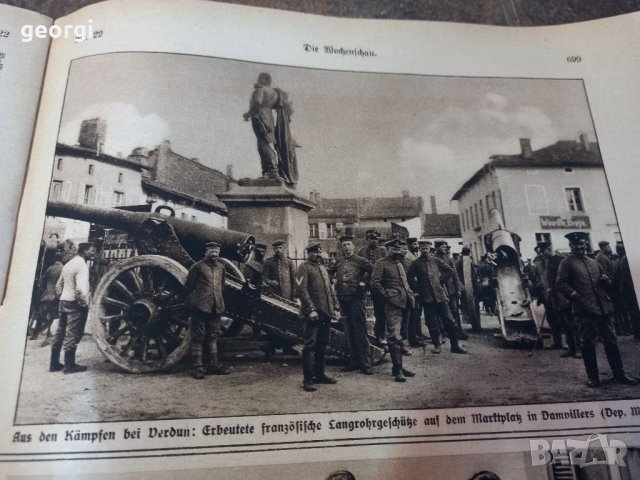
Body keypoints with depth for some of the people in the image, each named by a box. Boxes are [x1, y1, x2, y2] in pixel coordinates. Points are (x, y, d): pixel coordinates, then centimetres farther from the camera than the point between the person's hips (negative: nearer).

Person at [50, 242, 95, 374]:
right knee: (73, 334, -3)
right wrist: (85, 303, -15)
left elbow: (58, 285, 20)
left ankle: (54, 363, 19)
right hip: (75, 304, -9)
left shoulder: (69, 264, 16)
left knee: (60, 332, 13)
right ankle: (69, 365, 2)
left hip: (64, 302, 9)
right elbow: (81, 288, -25)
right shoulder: (82, 265, -15)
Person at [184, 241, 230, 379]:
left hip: (215, 307, 6)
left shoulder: (221, 267, 11)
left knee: (213, 336, 12)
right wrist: (193, 301, 3)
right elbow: (188, 286, -3)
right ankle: (198, 367, 6)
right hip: (200, 307, -6)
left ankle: (214, 364, 20)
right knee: (198, 337, 1)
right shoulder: (198, 266, -6)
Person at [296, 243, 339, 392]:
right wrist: (311, 310, -20)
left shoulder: (323, 267, 19)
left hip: (326, 313, 8)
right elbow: (301, 290, -15)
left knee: (322, 344, 15)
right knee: (310, 345, -5)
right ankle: (308, 379, 0)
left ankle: (320, 374, 26)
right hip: (313, 314, -8)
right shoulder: (304, 268, -6)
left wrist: (335, 306, 13)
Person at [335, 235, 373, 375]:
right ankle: (353, 362, 19)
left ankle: (365, 364, 2)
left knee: (360, 332, -3)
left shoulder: (359, 260, -4)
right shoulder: (338, 263, 13)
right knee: (349, 333, 10)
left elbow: (372, 269, -13)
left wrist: (364, 282, -10)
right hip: (343, 299, 6)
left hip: (356, 298, -5)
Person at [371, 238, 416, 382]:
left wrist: (410, 294, 14)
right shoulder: (381, 264, -3)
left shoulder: (399, 264, 21)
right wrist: (387, 296, -14)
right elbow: (375, 284, -11)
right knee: (394, 336, -9)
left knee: (399, 336, 14)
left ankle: (399, 366, 23)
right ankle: (397, 370, -6)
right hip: (393, 304, -8)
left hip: (405, 303, 8)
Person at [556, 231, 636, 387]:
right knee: (588, 344, 1)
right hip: (584, 310, -6)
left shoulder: (593, 262, 20)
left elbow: (606, 282, 28)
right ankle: (593, 378, 10)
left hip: (604, 308, 6)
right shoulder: (566, 263, 1)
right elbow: (560, 283, -7)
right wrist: (574, 295, -19)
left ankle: (619, 375, 20)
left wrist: (606, 280, 4)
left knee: (611, 342, 10)